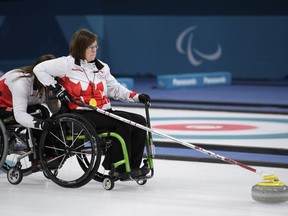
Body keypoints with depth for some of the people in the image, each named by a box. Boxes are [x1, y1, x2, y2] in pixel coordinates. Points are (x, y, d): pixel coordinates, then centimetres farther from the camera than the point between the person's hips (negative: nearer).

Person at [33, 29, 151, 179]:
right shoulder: (68, 64, -2)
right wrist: (56, 88, -10)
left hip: (104, 112, 8)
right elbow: (39, 69, -4)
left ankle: (133, 165, -10)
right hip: (80, 115, -8)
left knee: (139, 121, -10)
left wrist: (137, 97, 5)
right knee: (123, 122, -27)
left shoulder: (102, 67, 19)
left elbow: (115, 89, 20)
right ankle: (117, 167, -22)